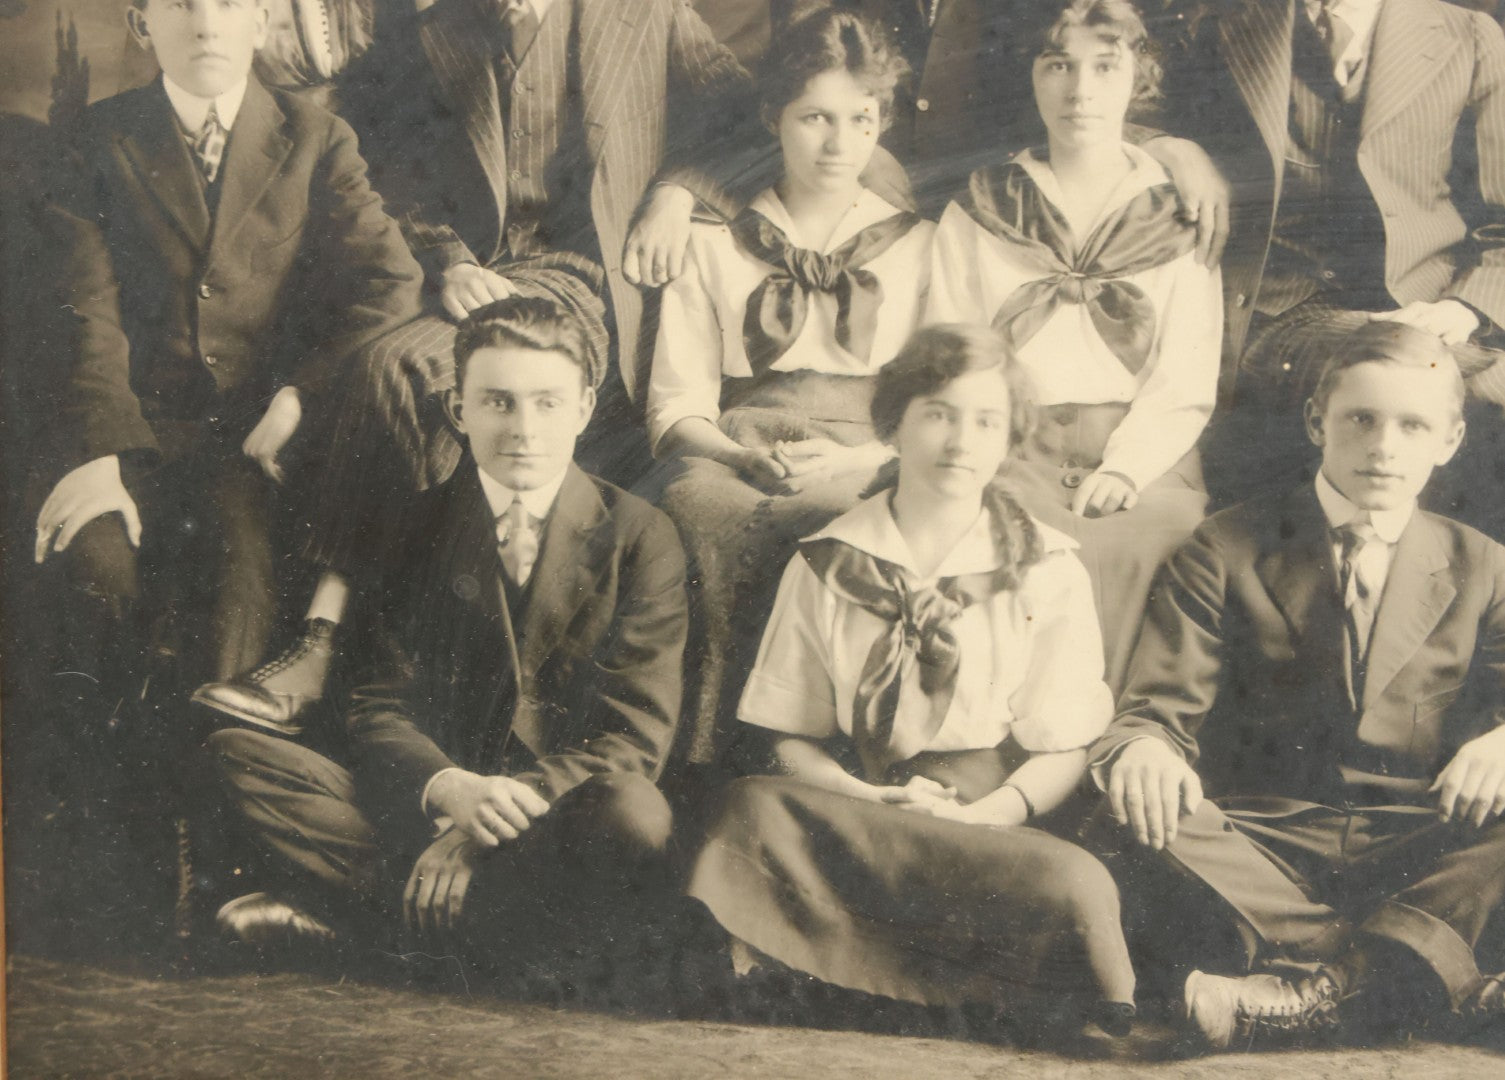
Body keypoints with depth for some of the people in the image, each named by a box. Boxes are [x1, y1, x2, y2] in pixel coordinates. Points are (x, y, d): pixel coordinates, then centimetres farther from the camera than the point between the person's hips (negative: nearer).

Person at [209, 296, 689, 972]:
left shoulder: (641, 537, 2)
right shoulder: (420, 528, 9)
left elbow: (635, 737, -5)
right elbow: (378, 706, 3)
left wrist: (511, 800, -21)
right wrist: (448, 789, -20)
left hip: (560, 818, -1)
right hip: (426, 808, 2)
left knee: (635, 819, -38)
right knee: (235, 753, -16)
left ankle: (368, 902, -22)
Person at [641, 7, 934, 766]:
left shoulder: (920, 249, 17)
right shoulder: (716, 244, 19)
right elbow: (677, 405, 9)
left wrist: (852, 461, -12)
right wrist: (750, 457, -12)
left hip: (867, 476, -1)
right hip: (734, 467, 1)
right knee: (690, 499, -36)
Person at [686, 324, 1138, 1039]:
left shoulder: (1049, 571, 10)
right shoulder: (826, 564, 12)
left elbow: (1062, 752, 5)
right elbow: (788, 737, 10)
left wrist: (982, 815, -16)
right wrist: (870, 800, -11)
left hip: (992, 824, -1)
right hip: (852, 812, 1)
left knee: (1074, 884, -37)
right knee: (752, 809, -34)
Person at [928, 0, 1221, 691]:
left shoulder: (1179, 216, 15)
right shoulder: (978, 213, 18)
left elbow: (1188, 377, 5)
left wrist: (1125, 468, -12)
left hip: (1142, 460, 0)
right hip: (1013, 454, 0)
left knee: (1127, 549, -33)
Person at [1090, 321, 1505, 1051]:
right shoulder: (1226, 551, 8)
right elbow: (1160, 706, -1)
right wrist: (1144, 749, -27)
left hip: (1412, 850, 1)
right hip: (1260, 840, -1)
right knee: (1132, 809, -33)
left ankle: (1311, 990, -41)